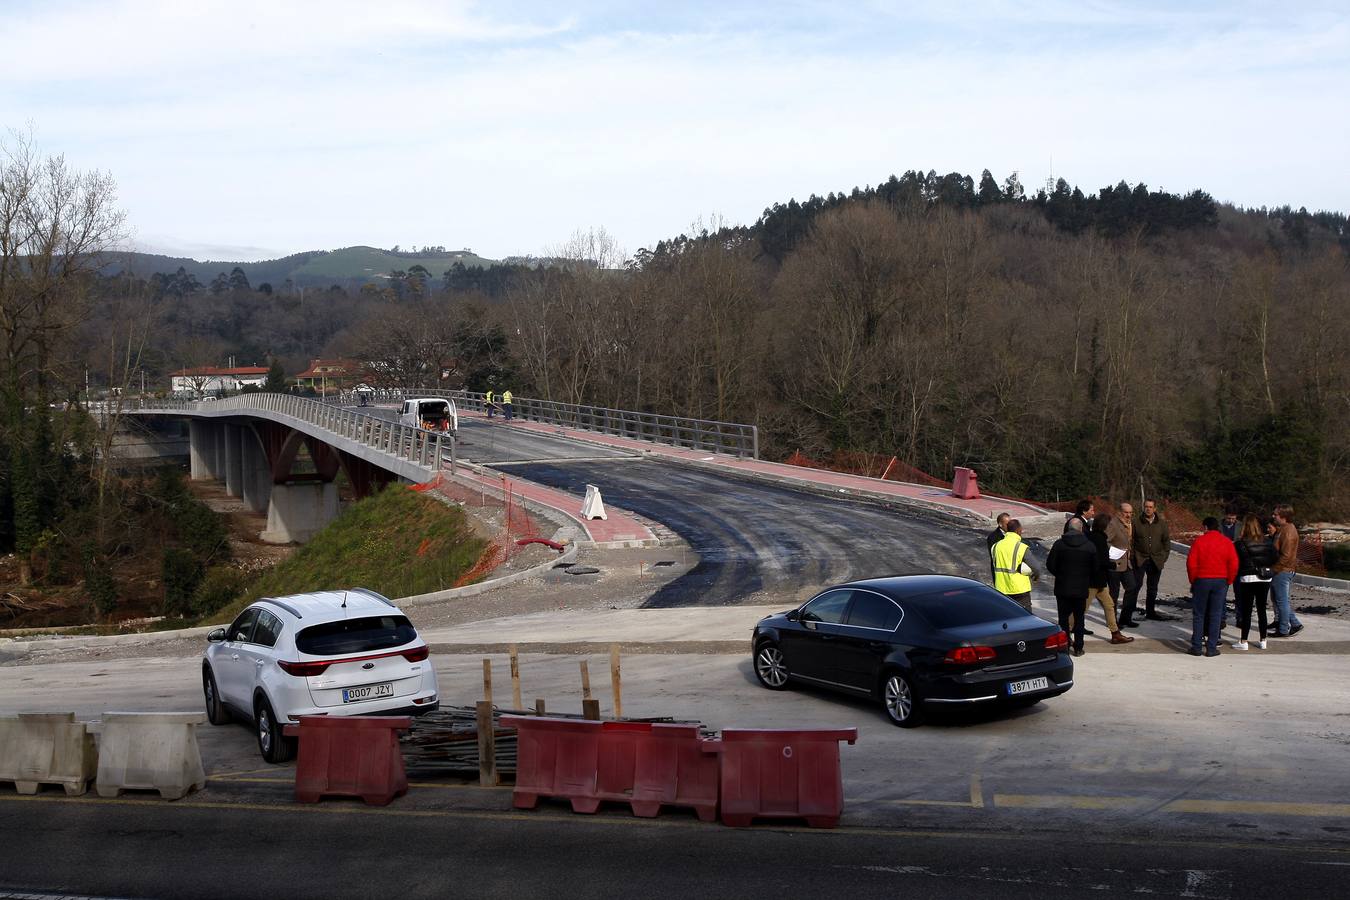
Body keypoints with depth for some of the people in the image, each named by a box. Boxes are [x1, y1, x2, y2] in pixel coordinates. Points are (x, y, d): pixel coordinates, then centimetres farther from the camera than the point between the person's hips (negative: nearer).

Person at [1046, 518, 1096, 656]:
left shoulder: (1059, 544, -9)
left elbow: (1050, 565, -6)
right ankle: (1078, 648, 12)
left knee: (1063, 618, 8)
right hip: (1081, 588, 1)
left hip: (1062, 588, -1)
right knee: (1079, 618, 11)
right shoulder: (1090, 546, -6)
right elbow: (1095, 568, 2)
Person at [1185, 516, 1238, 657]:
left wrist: (1193, 580, 5)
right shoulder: (1227, 542, 1)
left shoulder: (1199, 541, -4)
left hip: (1201, 581, -1)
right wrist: (1228, 581, 8)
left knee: (1198, 615, 6)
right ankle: (1211, 648, 4)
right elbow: (1234, 565, -3)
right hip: (1220, 581, 1)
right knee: (1215, 615, 5)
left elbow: (1191, 562, -7)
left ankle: (1196, 647, 5)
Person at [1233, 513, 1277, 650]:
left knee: (1246, 610, 2)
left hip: (1248, 578, -4)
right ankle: (1263, 641, 15)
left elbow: (1235, 562, -11)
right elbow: (1275, 558, 4)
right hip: (1265, 578, 4)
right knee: (1261, 609, 11)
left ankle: (1243, 641, 4)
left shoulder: (1240, 544, -12)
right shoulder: (1267, 542, 0)